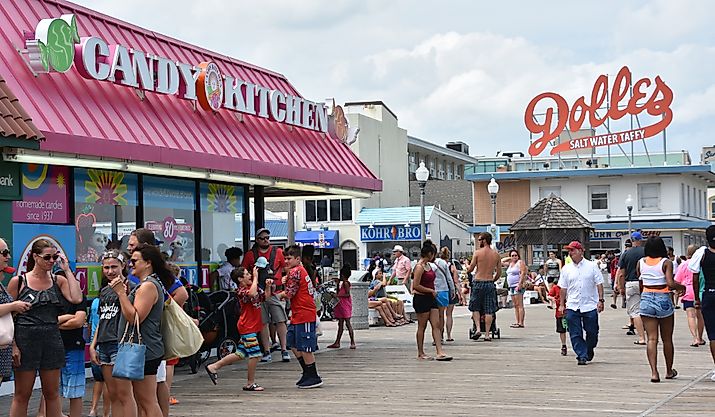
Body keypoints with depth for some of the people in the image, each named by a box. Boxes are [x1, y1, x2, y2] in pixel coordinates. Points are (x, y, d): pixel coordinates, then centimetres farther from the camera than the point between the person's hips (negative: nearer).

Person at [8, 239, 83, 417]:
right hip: (25, 340, -3)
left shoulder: (58, 281, 7)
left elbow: (76, 298, -11)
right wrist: (13, 345, -11)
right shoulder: (18, 282, -1)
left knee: (52, 394, 9)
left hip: (52, 340, 3)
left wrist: (67, 270, -4)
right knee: (21, 395, 3)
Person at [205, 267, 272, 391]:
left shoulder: (254, 287, 13)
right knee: (255, 354, -6)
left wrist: (268, 286, 2)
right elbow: (252, 294, -37)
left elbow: (266, 297, 19)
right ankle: (250, 383, 5)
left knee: (240, 354, 13)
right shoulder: (241, 291, -16)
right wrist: (255, 278, -27)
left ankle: (213, 367, 21)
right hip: (248, 327, -9)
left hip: (252, 326, 9)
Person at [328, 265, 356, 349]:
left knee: (348, 323, -9)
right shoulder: (342, 283, 16)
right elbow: (339, 293, 23)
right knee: (340, 324, 10)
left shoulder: (345, 283, -11)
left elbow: (348, 294, -18)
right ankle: (337, 343, 13)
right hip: (341, 304, 10)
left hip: (345, 304, -10)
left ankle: (352, 342, -7)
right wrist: (338, 283, 18)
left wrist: (338, 296, -22)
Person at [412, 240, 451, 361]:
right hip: (421, 298, -9)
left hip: (430, 298, 9)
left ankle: (440, 352, -2)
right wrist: (431, 291, -15)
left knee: (436, 325, 1)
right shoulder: (419, 267, -15)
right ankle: (420, 354, 11)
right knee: (422, 327, 1)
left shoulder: (429, 265, 12)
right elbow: (416, 286, -20)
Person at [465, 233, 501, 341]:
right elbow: (499, 273, 8)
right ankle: (487, 334, 3)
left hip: (478, 282, -2)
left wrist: (467, 270, 19)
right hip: (489, 283, 2)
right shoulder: (496, 254, 5)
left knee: (475, 308, 11)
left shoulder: (477, 253, -6)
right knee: (489, 310, 5)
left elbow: (471, 269, -4)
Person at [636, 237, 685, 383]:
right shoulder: (666, 262, -8)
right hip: (663, 300, -2)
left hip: (646, 299, 2)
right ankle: (669, 371, 28)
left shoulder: (641, 263, 3)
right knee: (667, 339, 14)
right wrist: (681, 287, 1)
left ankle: (654, 372, -14)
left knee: (652, 338, 0)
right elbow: (670, 284, -17)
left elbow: (640, 284, 5)